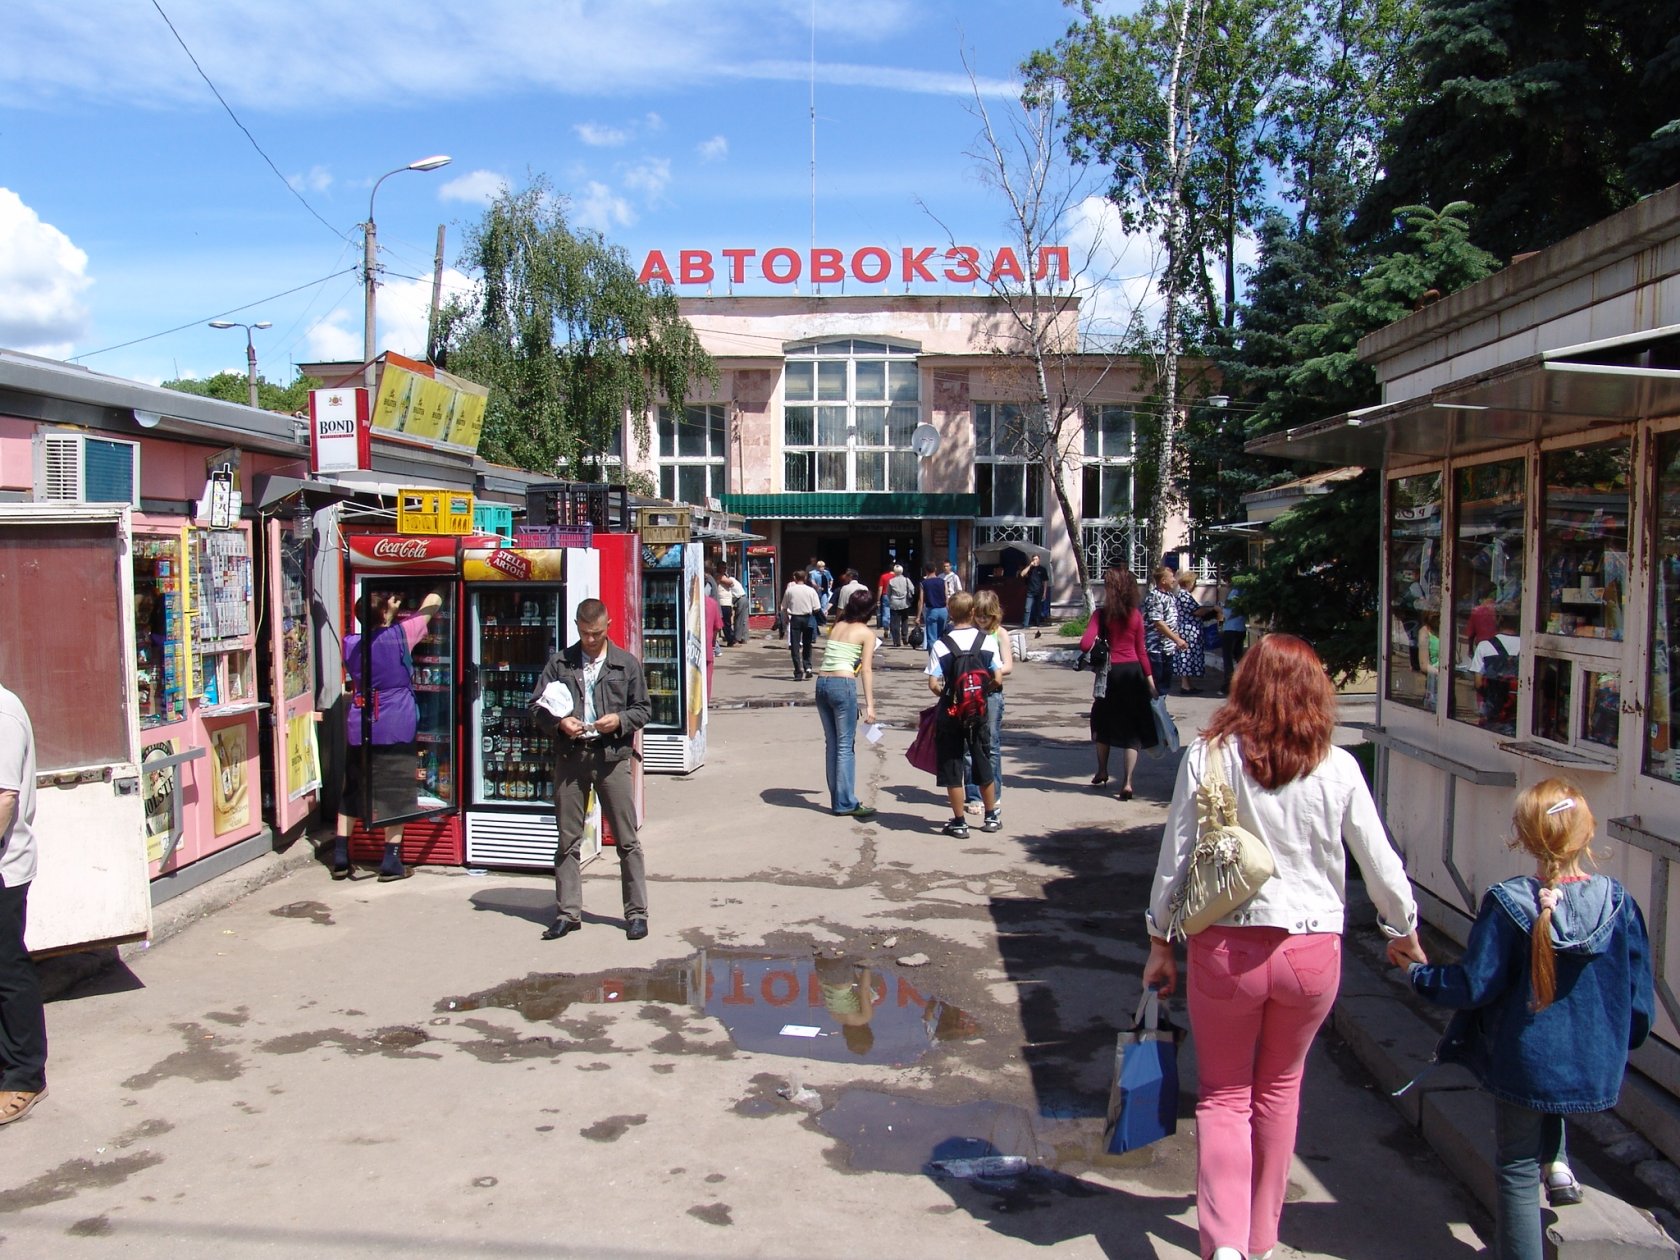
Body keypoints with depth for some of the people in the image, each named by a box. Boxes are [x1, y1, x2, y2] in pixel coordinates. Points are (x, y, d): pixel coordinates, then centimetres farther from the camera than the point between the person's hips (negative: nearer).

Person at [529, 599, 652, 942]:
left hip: (612, 758, -1)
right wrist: (558, 723, -10)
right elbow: (537, 706, 9)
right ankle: (568, 912, 17)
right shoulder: (559, 663, 8)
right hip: (569, 758, 2)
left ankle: (636, 912, 9)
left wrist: (620, 720, -10)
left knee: (627, 840, 1)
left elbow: (643, 708, 9)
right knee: (567, 839, 7)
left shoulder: (627, 663, 6)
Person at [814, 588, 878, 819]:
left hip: (821, 683, 6)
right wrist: (869, 704, -7)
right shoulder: (866, 633, 2)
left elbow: (827, 655, 12)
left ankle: (837, 799, 17)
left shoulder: (837, 627, 18)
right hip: (842, 685, -6)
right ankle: (845, 803, 0)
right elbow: (866, 670, -5)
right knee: (845, 745, -1)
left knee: (831, 743, 12)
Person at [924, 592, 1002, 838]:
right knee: (982, 763, 18)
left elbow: (933, 684, -15)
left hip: (950, 712, -3)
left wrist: (945, 695, 5)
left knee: (952, 767, 6)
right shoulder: (988, 640, -6)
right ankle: (992, 817, 29)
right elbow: (998, 680, -5)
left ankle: (959, 823, 9)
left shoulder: (941, 645, -12)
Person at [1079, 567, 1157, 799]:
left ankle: (1102, 772, 33)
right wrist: (1150, 678, 7)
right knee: (1132, 728, 4)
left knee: (1104, 722, 21)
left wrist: (1097, 646, 4)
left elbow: (1085, 645, -17)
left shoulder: (1102, 614, -8)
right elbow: (1141, 650, 2)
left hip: (1111, 671, -2)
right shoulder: (1136, 615, 1)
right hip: (1133, 671, 2)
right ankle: (1127, 782, -4)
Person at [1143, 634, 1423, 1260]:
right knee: (1279, 1089, 23)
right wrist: (1404, 932, 21)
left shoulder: (1207, 756, -9)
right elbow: (1381, 865, 2)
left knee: (1223, 1094, 15)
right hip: (1313, 950, 2)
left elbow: (1174, 857, -6)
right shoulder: (1337, 768, -6)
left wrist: (1160, 940, 7)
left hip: (1226, 948, -2)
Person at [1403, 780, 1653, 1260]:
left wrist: (1419, 974, 1)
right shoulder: (1619, 904, -9)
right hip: (1597, 1069, 4)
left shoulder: (1507, 905, -18)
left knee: (1517, 1170, 12)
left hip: (1526, 1063, -4)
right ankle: (1554, 1161, 20)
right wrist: (1617, 1045, 18)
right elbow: (1639, 999, -1)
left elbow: (1475, 985, -16)